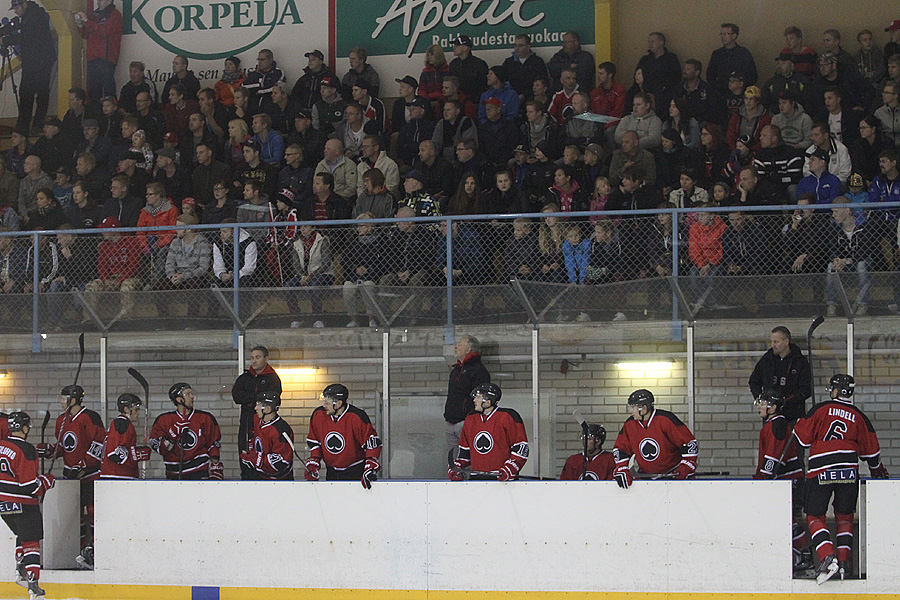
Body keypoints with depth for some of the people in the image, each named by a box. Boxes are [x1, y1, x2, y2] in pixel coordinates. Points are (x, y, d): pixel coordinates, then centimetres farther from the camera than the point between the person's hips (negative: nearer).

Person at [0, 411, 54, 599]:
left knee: (22, 535, 25)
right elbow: (30, 485, -19)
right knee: (31, 541, 0)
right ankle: (33, 585, -6)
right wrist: (47, 481, -3)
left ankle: (20, 571, 17)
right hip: (21, 504, -7)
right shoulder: (26, 450, -17)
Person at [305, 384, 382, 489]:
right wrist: (313, 464, 1)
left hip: (355, 472, -5)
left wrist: (370, 469, -24)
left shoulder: (356, 417, -19)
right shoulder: (318, 415, -4)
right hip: (332, 472, 5)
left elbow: (372, 443, -16)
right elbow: (314, 443, 10)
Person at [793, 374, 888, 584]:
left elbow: (803, 437, 0)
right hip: (848, 471, 3)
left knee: (815, 517, 4)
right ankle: (844, 560, 7)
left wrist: (799, 425, 23)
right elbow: (870, 449, 16)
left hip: (820, 472, -3)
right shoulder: (858, 416, 10)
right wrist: (877, 470, 34)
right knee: (844, 517, 18)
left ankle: (827, 558, -16)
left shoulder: (820, 409, 1)